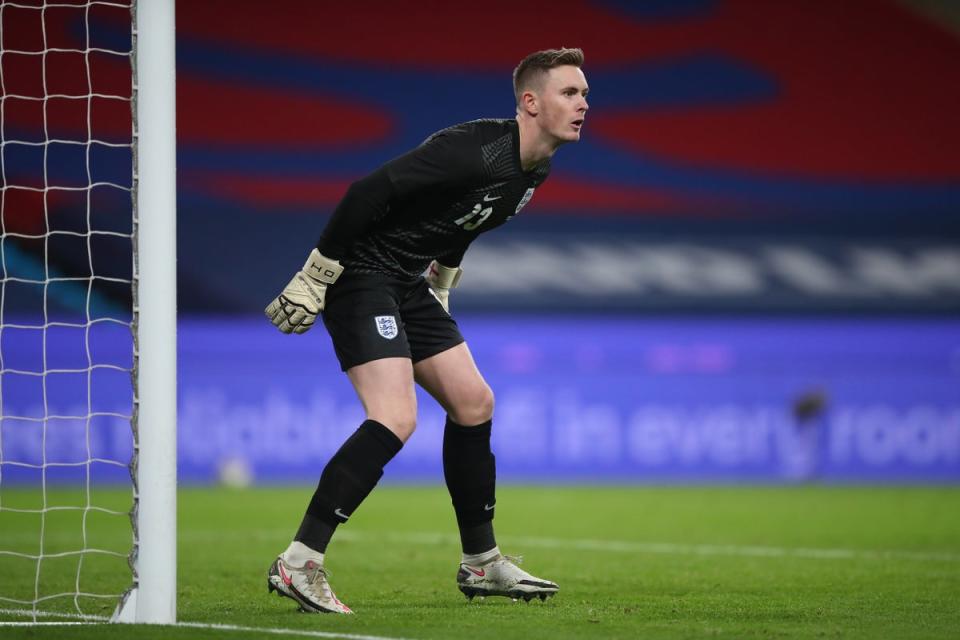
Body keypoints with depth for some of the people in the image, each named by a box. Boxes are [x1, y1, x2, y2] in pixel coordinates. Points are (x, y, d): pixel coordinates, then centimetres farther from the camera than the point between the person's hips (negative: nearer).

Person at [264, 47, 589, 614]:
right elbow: (367, 192, -25)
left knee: (473, 403, 10)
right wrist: (313, 279, -22)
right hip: (361, 273, -10)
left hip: (409, 284, 10)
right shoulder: (475, 152, -25)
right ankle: (299, 563, -20)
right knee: (396, 419, -21)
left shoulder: (534, 171, 5)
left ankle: (482, 563, 22)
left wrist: (441, 286, 27)